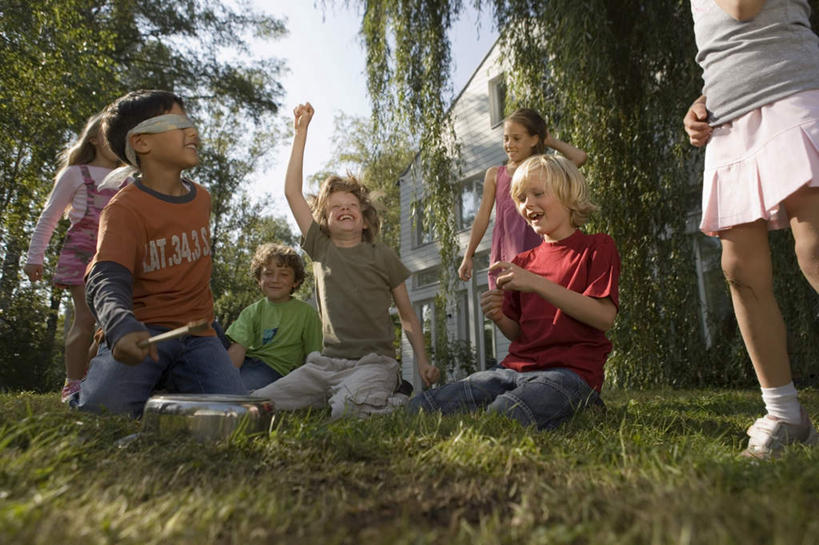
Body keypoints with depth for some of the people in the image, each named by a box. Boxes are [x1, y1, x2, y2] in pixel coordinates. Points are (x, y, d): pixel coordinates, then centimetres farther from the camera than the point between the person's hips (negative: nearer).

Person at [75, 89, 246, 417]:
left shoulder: (201, 197, 9)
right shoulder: (125, 207, -11)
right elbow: (107, 279, -25)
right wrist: (123, 328, -45)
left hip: (196, 332, 4)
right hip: (145, 331, -4)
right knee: (102, 406, -28)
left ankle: (170, 386, 14)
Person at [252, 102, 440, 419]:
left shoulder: (382, 256, 5)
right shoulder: (321, 249, 11)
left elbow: (407, 315, 10)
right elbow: (292, 191, 8)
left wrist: (423, 361, -3)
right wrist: (301, 131, 8)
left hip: (374, 362, -3)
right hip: (326, 362, 3)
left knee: (348, 409, -34)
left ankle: (388, 401, -3)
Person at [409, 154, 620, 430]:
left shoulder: (596, 247, 4)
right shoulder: (522, 262, 20)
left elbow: (604, 317, -11)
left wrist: (537, 284, -17)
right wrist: (499, 318, -4)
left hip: (571, 370, -5)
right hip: (516, 367, 6)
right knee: (421, 407, -14)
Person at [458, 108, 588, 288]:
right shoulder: (495, 174, 13)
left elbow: (580, 157, -7)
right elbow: (483, 217, 13)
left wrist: (551, 141, 9)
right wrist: (468, 256, 10)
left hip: (534, 249, -1)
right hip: (503, 253, 1)